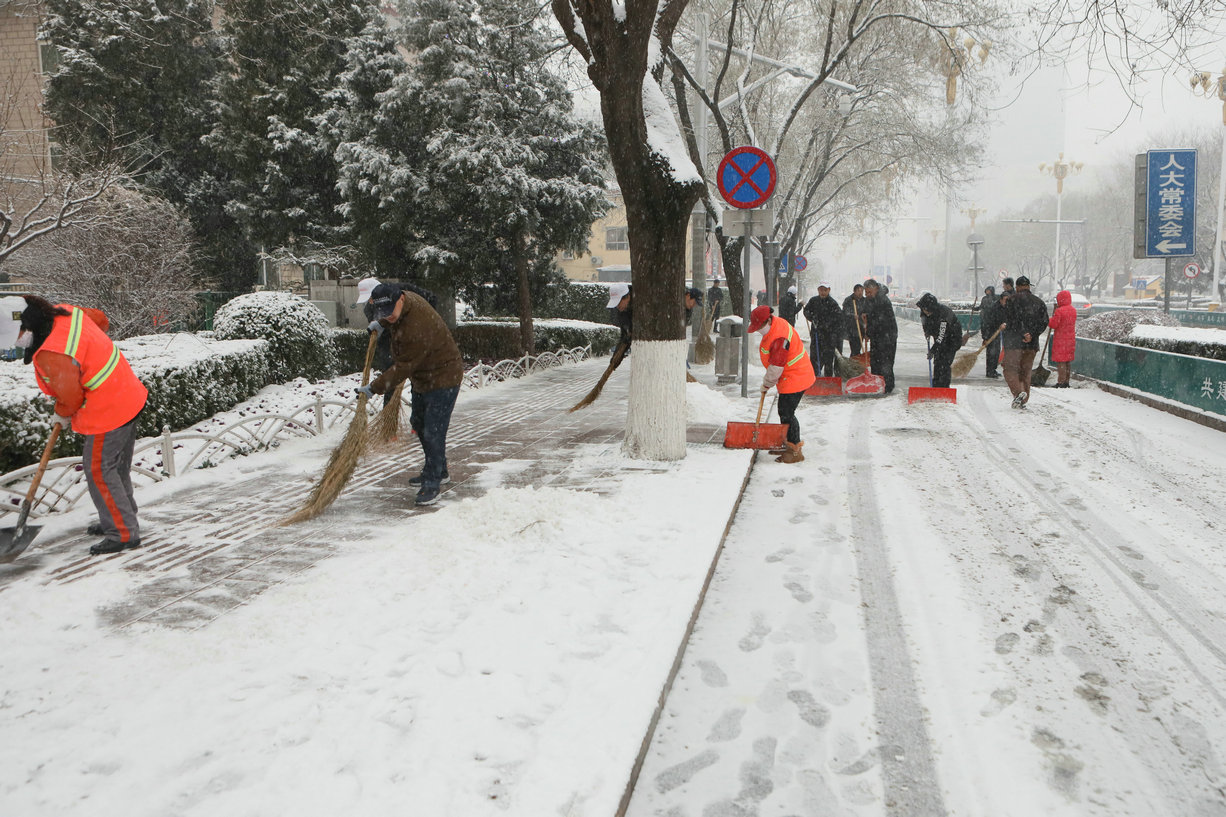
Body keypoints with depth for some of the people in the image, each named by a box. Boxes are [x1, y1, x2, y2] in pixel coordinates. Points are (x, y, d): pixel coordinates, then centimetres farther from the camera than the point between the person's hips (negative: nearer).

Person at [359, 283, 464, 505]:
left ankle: (432, 484, -3)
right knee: (419, 423, 21)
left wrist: (374, 388, -24)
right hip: (421, 378, 11)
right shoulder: (405, 300, -7)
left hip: (442, 379, -11)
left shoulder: (417, 330, -35)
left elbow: (402, 369, -30)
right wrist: (382, 324, 14)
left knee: (433, 432, -13)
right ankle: (438, 471, 35)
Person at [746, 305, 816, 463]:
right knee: (784, 411, 19)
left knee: (787, 414, -9)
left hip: (794, 380, -11)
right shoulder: (776, 323, 4)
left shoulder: (779, 338, -29)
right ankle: (788, 444, 32)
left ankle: (795, 452, -2)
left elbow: (776, 367, -23)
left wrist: (766, 384, -8)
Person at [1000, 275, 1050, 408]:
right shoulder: (1039, 302, 10)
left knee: (1010, 369, -1)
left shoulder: (1011, 299, -3)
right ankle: (1023, 401, 12)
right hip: (1032, 344, 5)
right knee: (1025, 372, 14)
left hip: (1013, 342, -5)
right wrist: (1032, 334, -7)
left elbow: (1009, 321, -8)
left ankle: (1019, 392, -24)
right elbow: (1044, 322, 1)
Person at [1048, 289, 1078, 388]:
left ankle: (1061, 382, -5)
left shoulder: (1059, 311, -18)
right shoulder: (1073, 310, 8)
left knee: (1060, 361, -4)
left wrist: (1048, 320, 4)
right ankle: (1066, 381, 19)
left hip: (1060, 340, -7)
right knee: (1068, 361, 14)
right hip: (1071, 339, 7)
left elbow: (1053, 324, -17)